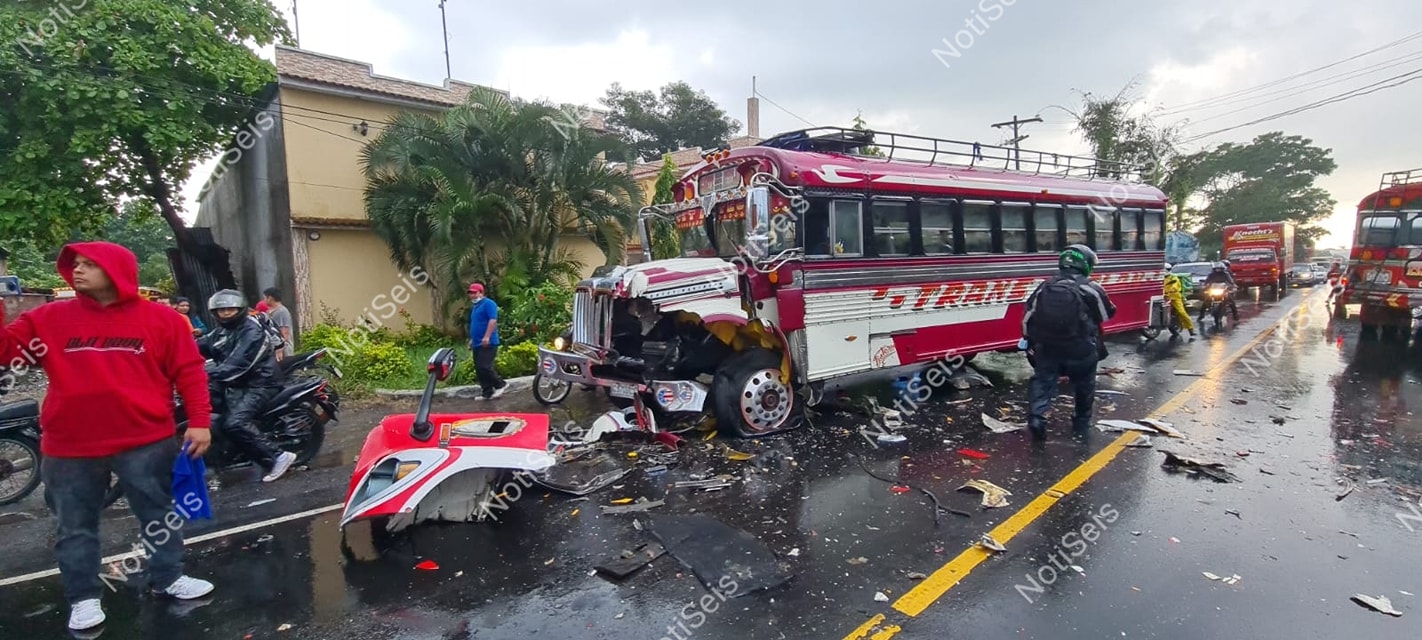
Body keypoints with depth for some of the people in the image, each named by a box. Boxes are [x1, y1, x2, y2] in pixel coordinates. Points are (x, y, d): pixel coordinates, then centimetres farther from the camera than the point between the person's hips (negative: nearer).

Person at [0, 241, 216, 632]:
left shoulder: (161, 319, -3)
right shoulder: (49, 319, 4)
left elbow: (189, 371, -3)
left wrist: (199, 421, -9)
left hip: (145, 442, -2)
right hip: (69, 447, 2)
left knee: (158, 515, 11)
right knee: (75, 527, 14)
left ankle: (167, 578, 28)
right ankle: (83, 597, 29)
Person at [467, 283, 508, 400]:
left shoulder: (488, 304, -9)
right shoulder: (475, 306, 21)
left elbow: (493, 320, -21)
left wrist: (486, 337, -27)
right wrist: (472, 340, 26)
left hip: (487, 344, -10)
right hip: (477, 344, 10)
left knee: (484, 367, -16)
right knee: (479, 369, 7)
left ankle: (501, 384, 2)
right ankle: (488, 393, 12)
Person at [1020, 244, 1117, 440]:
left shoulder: (1044, 287, 3)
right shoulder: (1091, 289, -6)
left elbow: (1028, 319, 6)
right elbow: (1108, 314, 8)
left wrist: (1029, 341, 19)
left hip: (1046, 349, 2)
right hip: (1081, 350, -1)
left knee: (1042, 381, 12)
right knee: (1084, 385, 19)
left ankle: (1037, 417, -8)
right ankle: (1081, 424, 30)